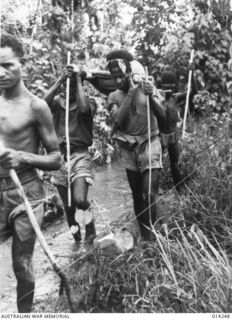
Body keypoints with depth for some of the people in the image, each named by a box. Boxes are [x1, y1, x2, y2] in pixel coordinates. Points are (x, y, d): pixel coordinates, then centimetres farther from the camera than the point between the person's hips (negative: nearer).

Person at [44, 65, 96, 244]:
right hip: (59, 155, 4)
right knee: (68, 206, 12)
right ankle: (76, 238, 34)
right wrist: (59, 81, -14)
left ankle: (90, 228, 10)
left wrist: (78, 81, -15)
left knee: (80, 200, -22)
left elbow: (84, 109, -25)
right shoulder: (57, 101, 6)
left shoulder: (88, 102, -1)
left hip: (80, 155, -3)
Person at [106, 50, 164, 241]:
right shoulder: (114, 96, 3)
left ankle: (150, 237, -5)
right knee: (137, 196, 10)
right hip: (128, 149, 3)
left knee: (149, 195, -13)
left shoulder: (148, 88, 0)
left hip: (149, 145, -2)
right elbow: (118, 120, -15)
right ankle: (144, 235, 21)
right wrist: (131, 92, -17)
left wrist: (152, 98, -27)